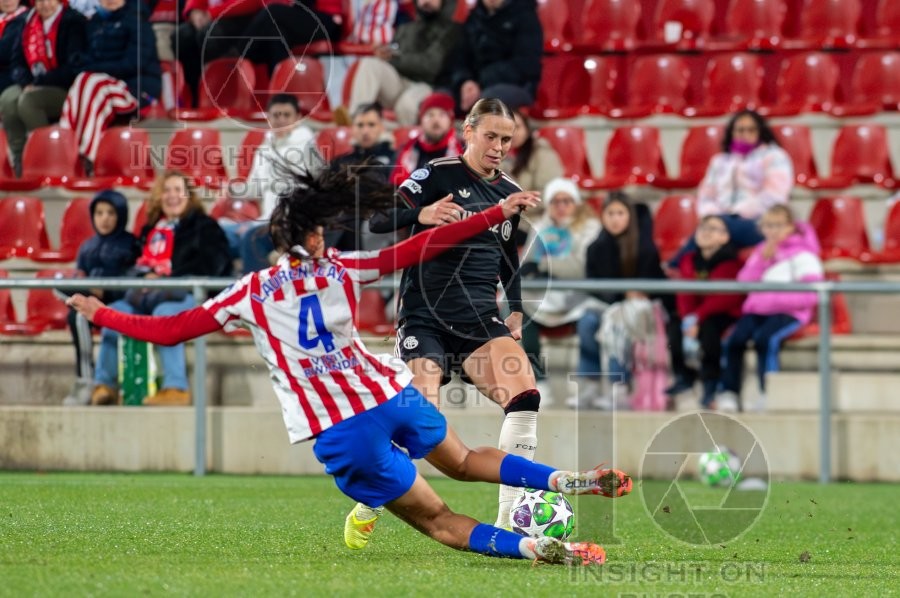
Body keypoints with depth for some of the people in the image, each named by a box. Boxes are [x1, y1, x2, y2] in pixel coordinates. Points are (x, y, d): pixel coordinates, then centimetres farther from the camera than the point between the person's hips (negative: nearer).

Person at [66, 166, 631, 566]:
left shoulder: (251, 294, -3)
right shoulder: (342, 268, 1)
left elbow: (168, 329, -1)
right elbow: (421, 247, 1)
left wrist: (102, 314, 13)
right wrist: (498, 213, 7)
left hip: (342, 431, -2)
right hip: (392, 394, 2)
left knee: (437, 519, 3)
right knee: (463, 460, 29)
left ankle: (536, 547, -19)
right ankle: (564, 479, 10)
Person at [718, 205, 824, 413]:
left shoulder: (802, 254, 0)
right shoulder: (760, 251, 19)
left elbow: (810, 296, -9)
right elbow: (743, 283, 11)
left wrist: (772, 301, -14)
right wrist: (762, 260, -2)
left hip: (789, 312, -5)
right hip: (758, 310, 5)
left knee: (765, 339, -34)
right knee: (733, 339, -23)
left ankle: (767, 396, -28)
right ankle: (729, 394, -18)